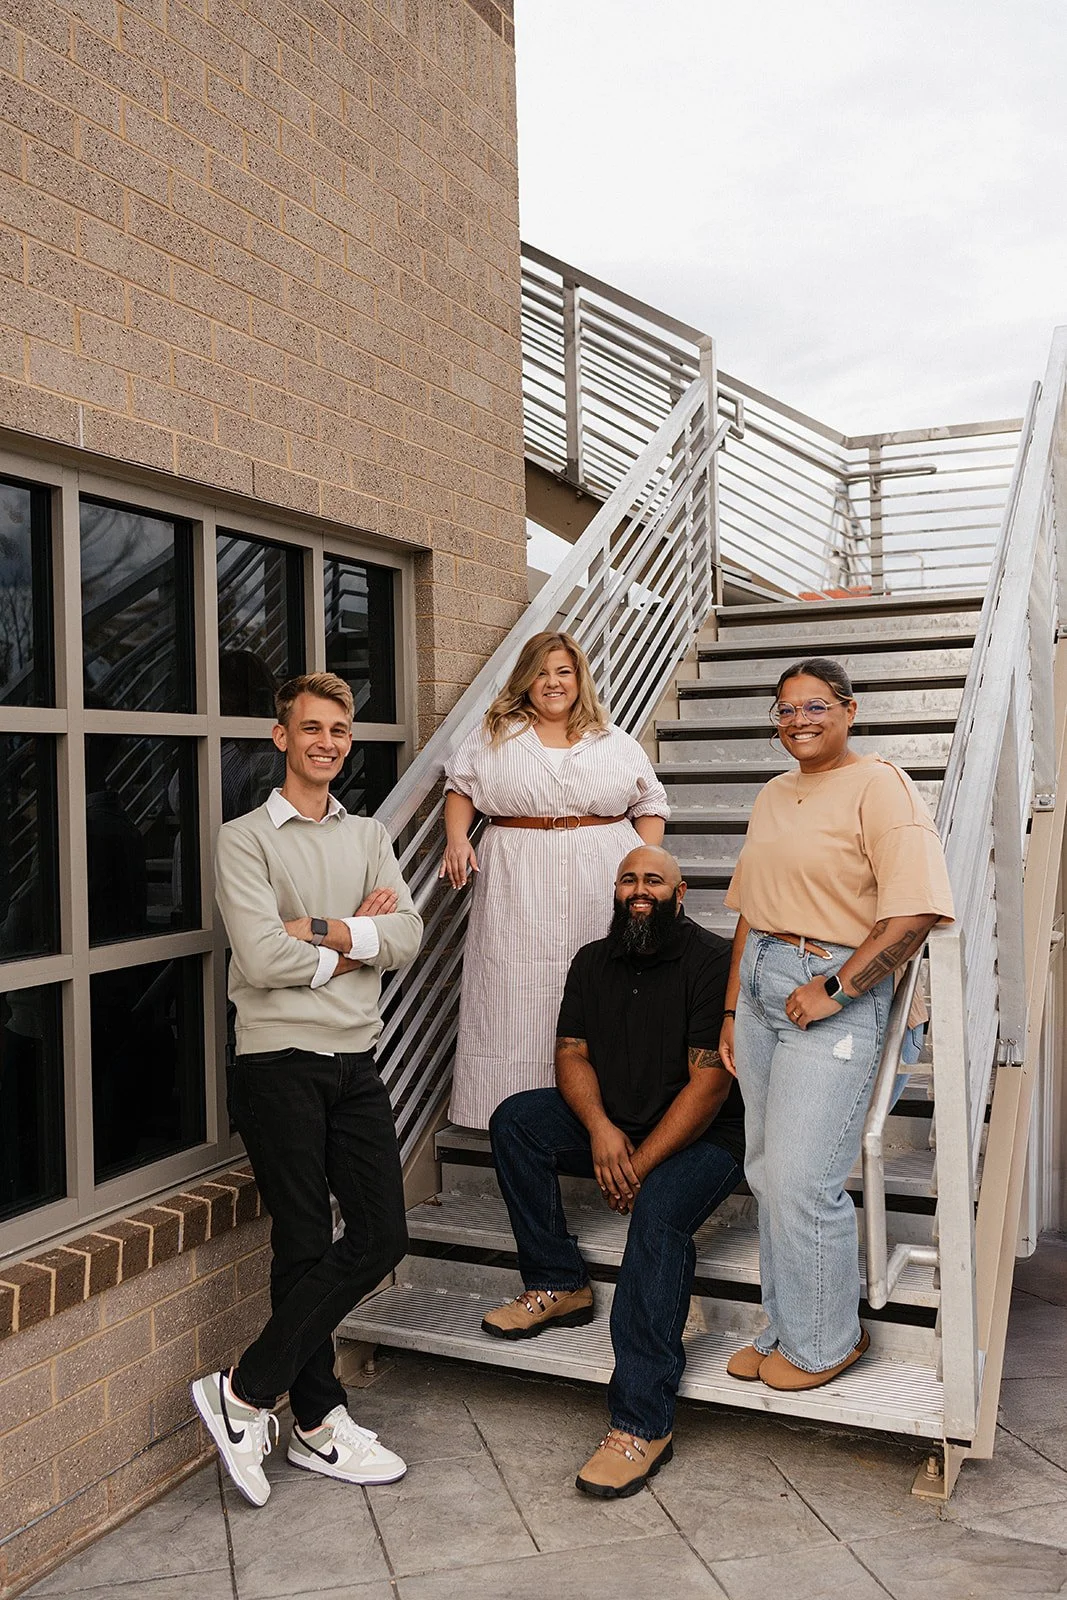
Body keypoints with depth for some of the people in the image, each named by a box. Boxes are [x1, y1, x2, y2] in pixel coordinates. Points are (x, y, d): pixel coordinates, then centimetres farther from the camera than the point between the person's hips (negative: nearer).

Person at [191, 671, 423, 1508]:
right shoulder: (246, 838, -1)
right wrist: (356, 942, -4)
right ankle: (319, 1423, 18)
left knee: (381, 1235, 2)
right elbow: (263, 959, -14)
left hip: (357, 1061, 6)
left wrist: (320, 929, -11)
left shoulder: (369, 835, 15)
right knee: (306, 1246, 1)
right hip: (281, 1062, -5)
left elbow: (408, 936, 0)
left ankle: (247, 1389, 15)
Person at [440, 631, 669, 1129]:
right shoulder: (494, 736, 11)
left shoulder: (615, 743, 13)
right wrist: (457, 839, -1)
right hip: (518, 887, 0)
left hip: (601, 883, 1)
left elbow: (650, 806, 15)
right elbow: (460, 787, 16)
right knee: (517, 995, -2)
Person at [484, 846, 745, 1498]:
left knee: (659, 1213, -33)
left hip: (702, 1134, -6)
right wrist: (600, 1130, -16)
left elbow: (710, 1082, -18)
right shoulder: (594, 961, 8)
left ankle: (642, 1424, -30)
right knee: (515, 1119, -13)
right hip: (612, 1122, 7)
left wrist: (640, 1163, -21)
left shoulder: (715, 961, -13)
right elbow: (571, 1053, 4)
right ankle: (560, 1286, -3)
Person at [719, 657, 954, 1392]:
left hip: (834, 992, -8)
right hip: (761, 983, 8)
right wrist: (732, 1010, 16)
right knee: (766, 1172, 12)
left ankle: (825, 1341, 17)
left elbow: (915, 912, -19)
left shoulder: (880, 787, -10)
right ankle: (785, 1328, 28)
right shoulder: (773, 796, 14)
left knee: (803, 1181, -5)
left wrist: (835, 990, -19)